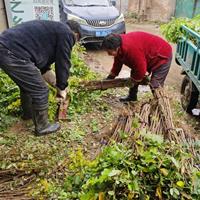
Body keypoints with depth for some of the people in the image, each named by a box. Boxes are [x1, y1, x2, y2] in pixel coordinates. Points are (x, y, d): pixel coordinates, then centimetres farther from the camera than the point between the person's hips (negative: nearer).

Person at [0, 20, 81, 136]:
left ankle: (28, 113, 49)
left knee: (27, 85, 29)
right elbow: (63, 64, 0)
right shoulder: (66, 33, 0)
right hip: (14, 54, -10)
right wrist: (62, 88, 13)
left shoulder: (54, 29, 28)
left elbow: (44, 65, 31)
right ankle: (42, 127, 20)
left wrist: (57, 84, 33)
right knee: (41, 91, 3)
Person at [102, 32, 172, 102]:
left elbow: (141, 69, -31)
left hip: (162, 57, -9)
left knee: (155, 85, -12)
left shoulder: (131, 49, -40)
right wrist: (110, 77, 8)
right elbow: (118, 63, 6)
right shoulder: (119, 44, -10)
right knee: (134, 75, 16)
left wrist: (133, 81, -13)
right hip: (148, 56, 9)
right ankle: (132, 96, 33)